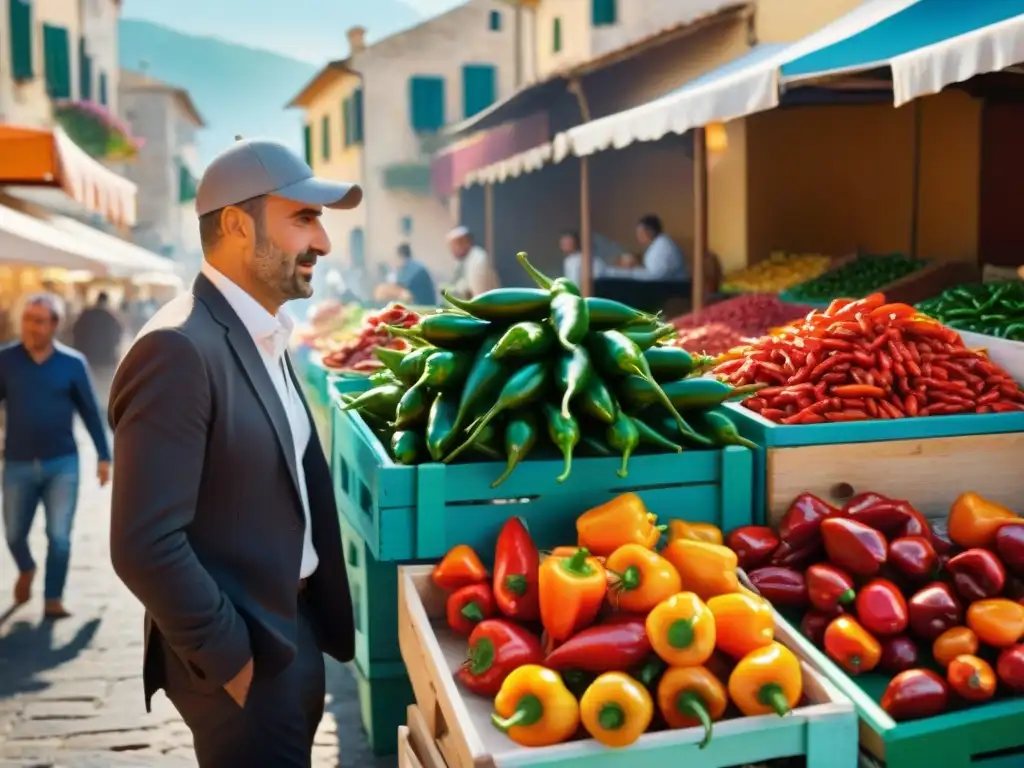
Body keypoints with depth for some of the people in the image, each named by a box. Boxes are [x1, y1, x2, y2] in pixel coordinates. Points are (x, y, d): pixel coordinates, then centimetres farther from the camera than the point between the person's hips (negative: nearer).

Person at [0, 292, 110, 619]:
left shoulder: (72, 363, -3)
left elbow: (90, 411, 3)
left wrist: (103, 456, 3)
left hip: (62, 463, -1)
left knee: (59, 536, -4)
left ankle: (53, 600, 12)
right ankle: (26, 570, 46)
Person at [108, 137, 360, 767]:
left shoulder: (264, 338, 7)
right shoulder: (178, 349, -23)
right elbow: (145, 546, -26)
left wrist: (307, 631, 8)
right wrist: (232, 660, -16)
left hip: (293, 632, 9)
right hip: (244, 658, -9)